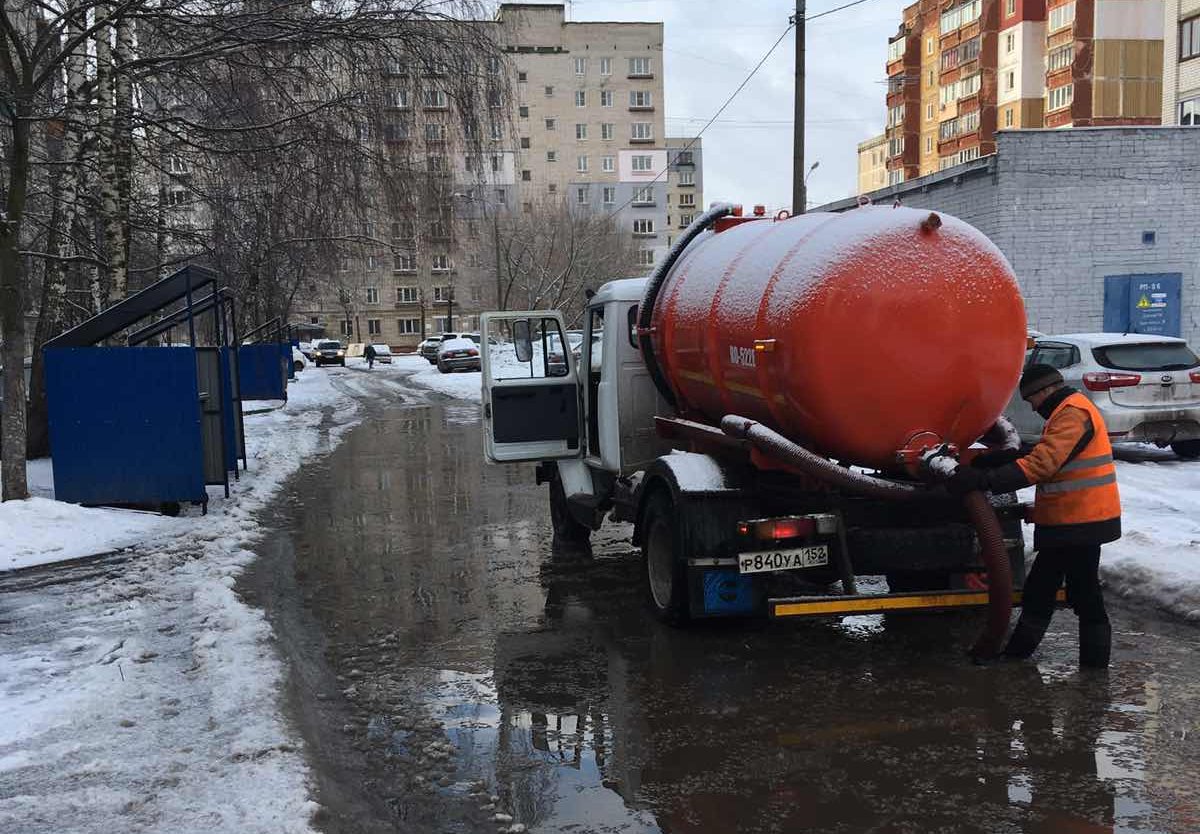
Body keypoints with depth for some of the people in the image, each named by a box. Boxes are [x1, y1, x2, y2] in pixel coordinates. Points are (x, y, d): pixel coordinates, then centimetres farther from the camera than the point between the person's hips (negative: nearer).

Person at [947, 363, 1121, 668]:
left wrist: (984, 479, -32)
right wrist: (986, 462, 5)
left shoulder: (1073, 414, -17)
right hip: (1071, 520, 11)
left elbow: (1042, 463, -28)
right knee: (1039, 587, 15)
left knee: (1083, 592, -1)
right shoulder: (1067, 413, 18)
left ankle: (1095, 660, 9)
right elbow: (1040, 454, 17)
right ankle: (1017, 649, 24)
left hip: (1080, 521, -11)